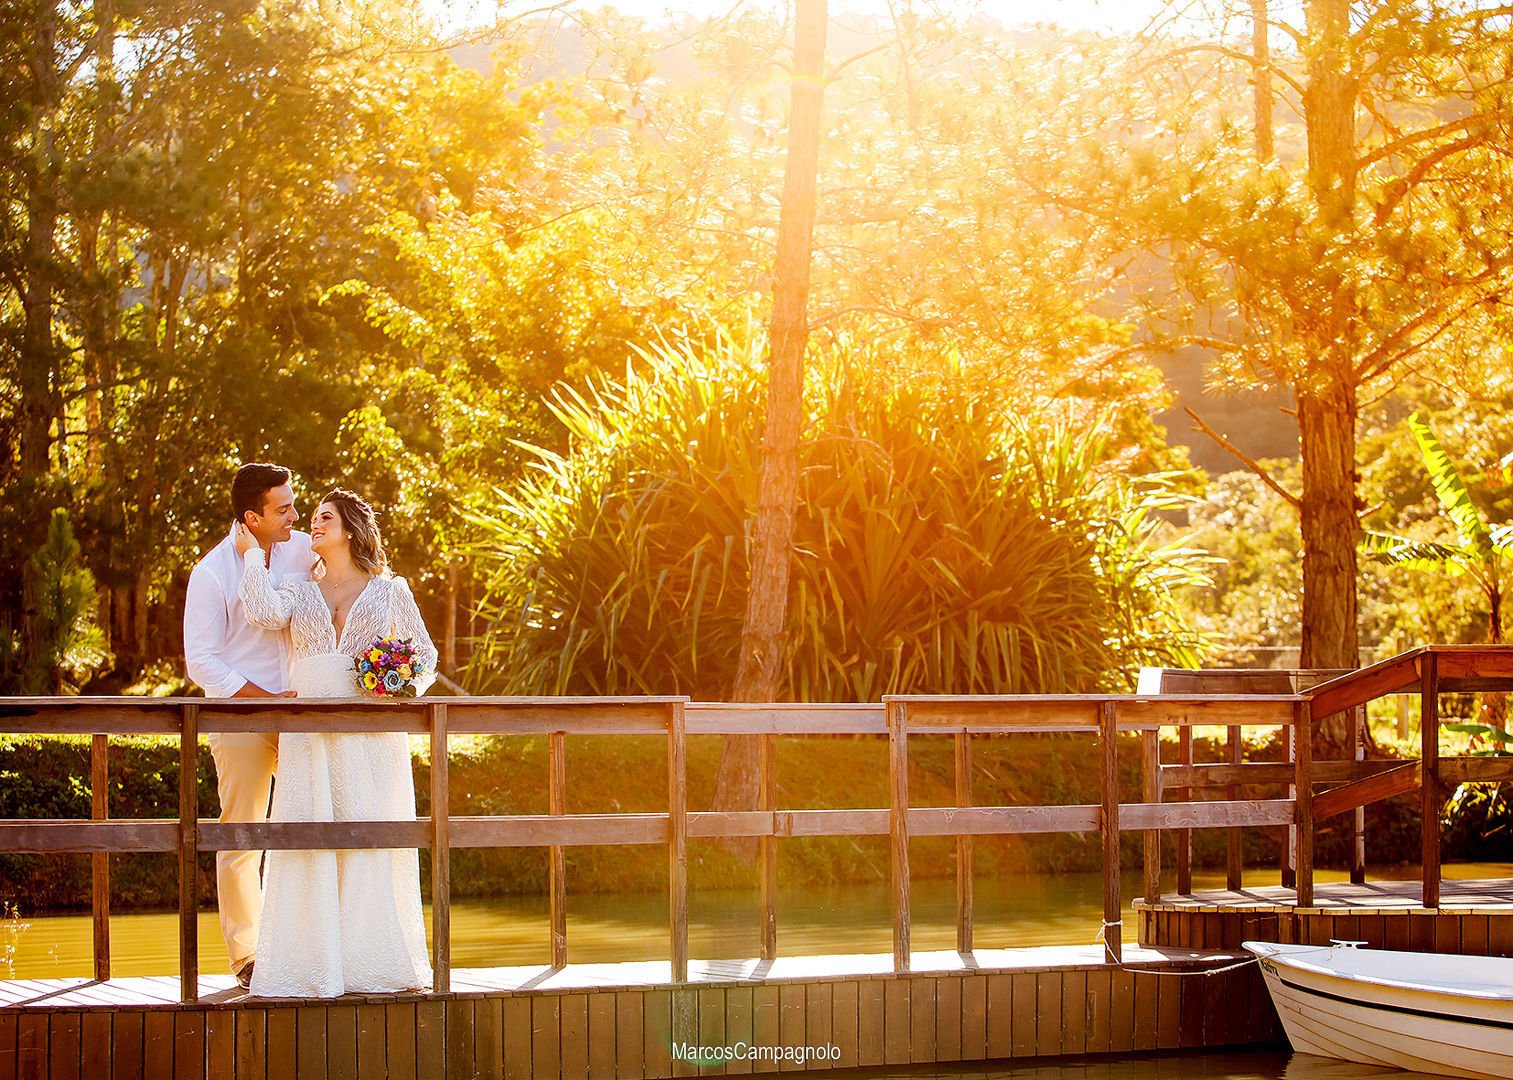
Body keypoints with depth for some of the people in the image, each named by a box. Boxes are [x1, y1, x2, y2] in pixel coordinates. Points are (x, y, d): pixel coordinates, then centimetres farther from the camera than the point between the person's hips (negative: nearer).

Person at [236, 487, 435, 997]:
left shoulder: (390, 591, 12)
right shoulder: (298, 591, 14)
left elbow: (425, 656, 14)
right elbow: (264, 613, -8)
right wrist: (254, 554, 2)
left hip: (373, 739, -1)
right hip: (309, 739, 1)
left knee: (373, 842, -3)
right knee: (309, 843, -6)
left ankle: (380, 962, 4)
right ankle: (314, 964, -2)